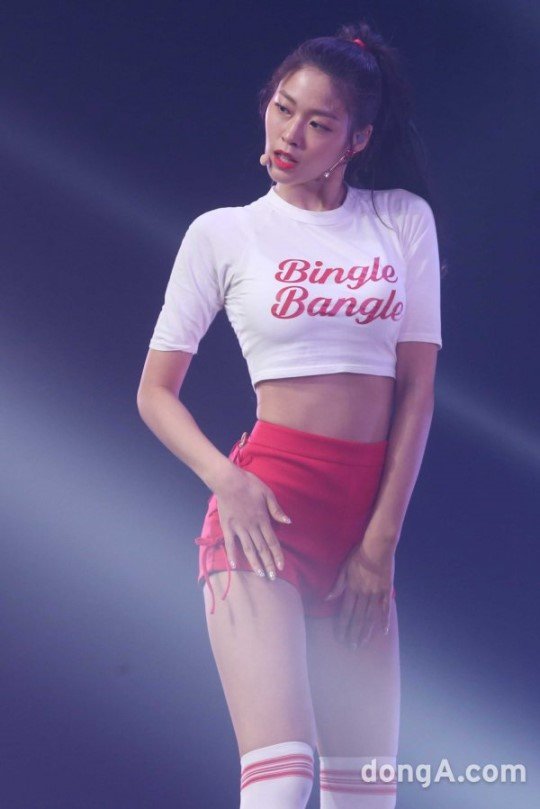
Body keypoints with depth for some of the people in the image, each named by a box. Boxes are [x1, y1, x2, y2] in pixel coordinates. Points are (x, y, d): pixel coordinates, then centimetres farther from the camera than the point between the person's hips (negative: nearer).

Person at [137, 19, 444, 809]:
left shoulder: (403, 218, 9)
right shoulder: (223, 233, 5)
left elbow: (418, 386, 5)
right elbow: (156, 391, 6)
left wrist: (381, 541, -2)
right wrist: (228, 485, -12)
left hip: (368, 513, 3)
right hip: (267, 505, -3)